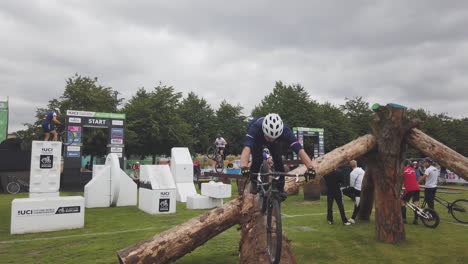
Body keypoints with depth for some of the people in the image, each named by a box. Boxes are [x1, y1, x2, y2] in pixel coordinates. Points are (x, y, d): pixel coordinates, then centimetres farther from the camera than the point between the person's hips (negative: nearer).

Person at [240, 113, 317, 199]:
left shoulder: (285, 131, -40)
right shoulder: (255, 128, -45)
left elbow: (299, 149, -46)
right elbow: (246, 149, -59)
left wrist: (310, 167, -59)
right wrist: (244, 167, -76)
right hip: (257, 139, -1)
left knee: (278, 160, -17)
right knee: (257, 161, -21)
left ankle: (280, 188, 1)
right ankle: (253, 182, 7)